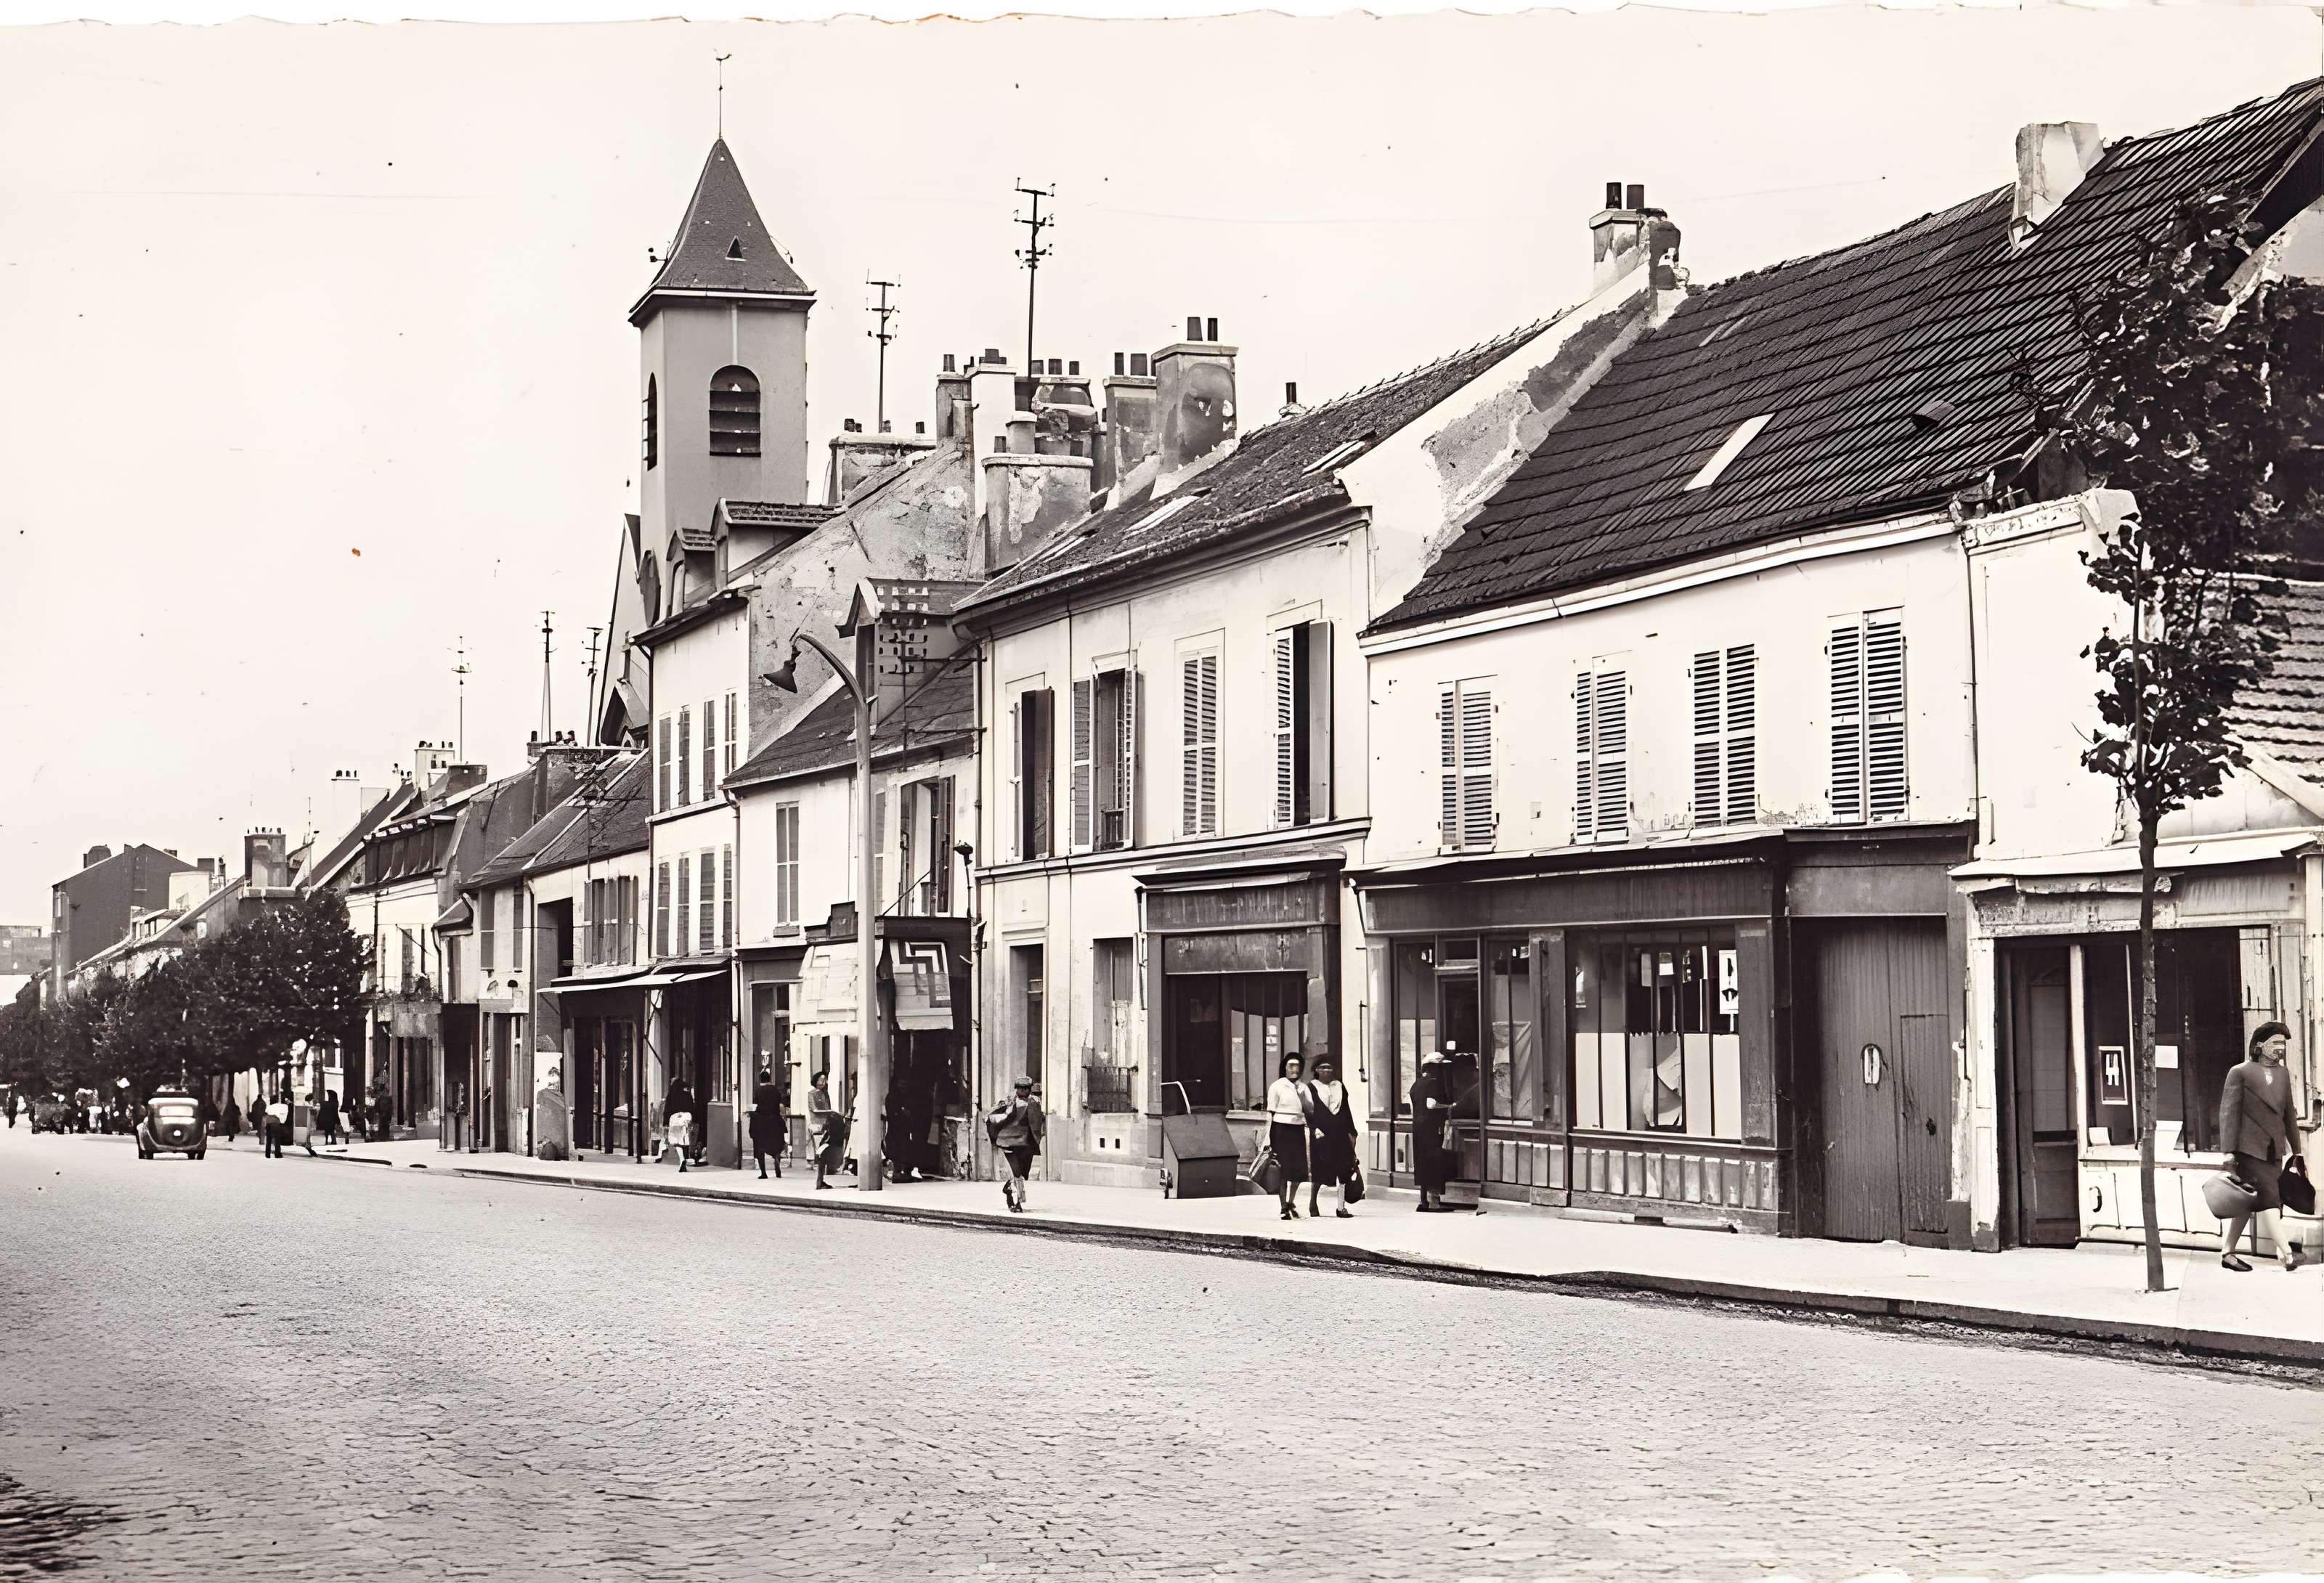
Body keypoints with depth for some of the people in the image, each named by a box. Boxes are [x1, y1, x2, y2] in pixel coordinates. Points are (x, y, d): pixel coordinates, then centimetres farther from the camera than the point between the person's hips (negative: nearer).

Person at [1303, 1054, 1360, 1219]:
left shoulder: (1340, 1087, 12)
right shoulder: (1312, 1088, 2)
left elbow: (1346, 1111, 12)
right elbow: (1309, 1111, -4)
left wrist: (1351, 1132, 8)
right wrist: (1315, 1129, -16)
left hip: (1340, 1133, 3)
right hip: (1321, 1134, -3)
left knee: (1343, 1170, -2)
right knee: (1319, 1170, 0)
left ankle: (1342, 1207, 2)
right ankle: (1313, 1202, 19)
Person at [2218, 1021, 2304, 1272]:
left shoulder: (2283, 1074, 16)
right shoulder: (2240, 1073, -4)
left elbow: (2288, 1112, 20)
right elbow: (2229, 1112, -8)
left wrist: (2295, 1148, 17)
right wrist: (2229, 1151, -13)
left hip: (2273, 1150, 6)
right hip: (2250, 1148, -6)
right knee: (2268, 1199, -13)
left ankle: (2227, 1252, 16)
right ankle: (2286, 1253, -20)